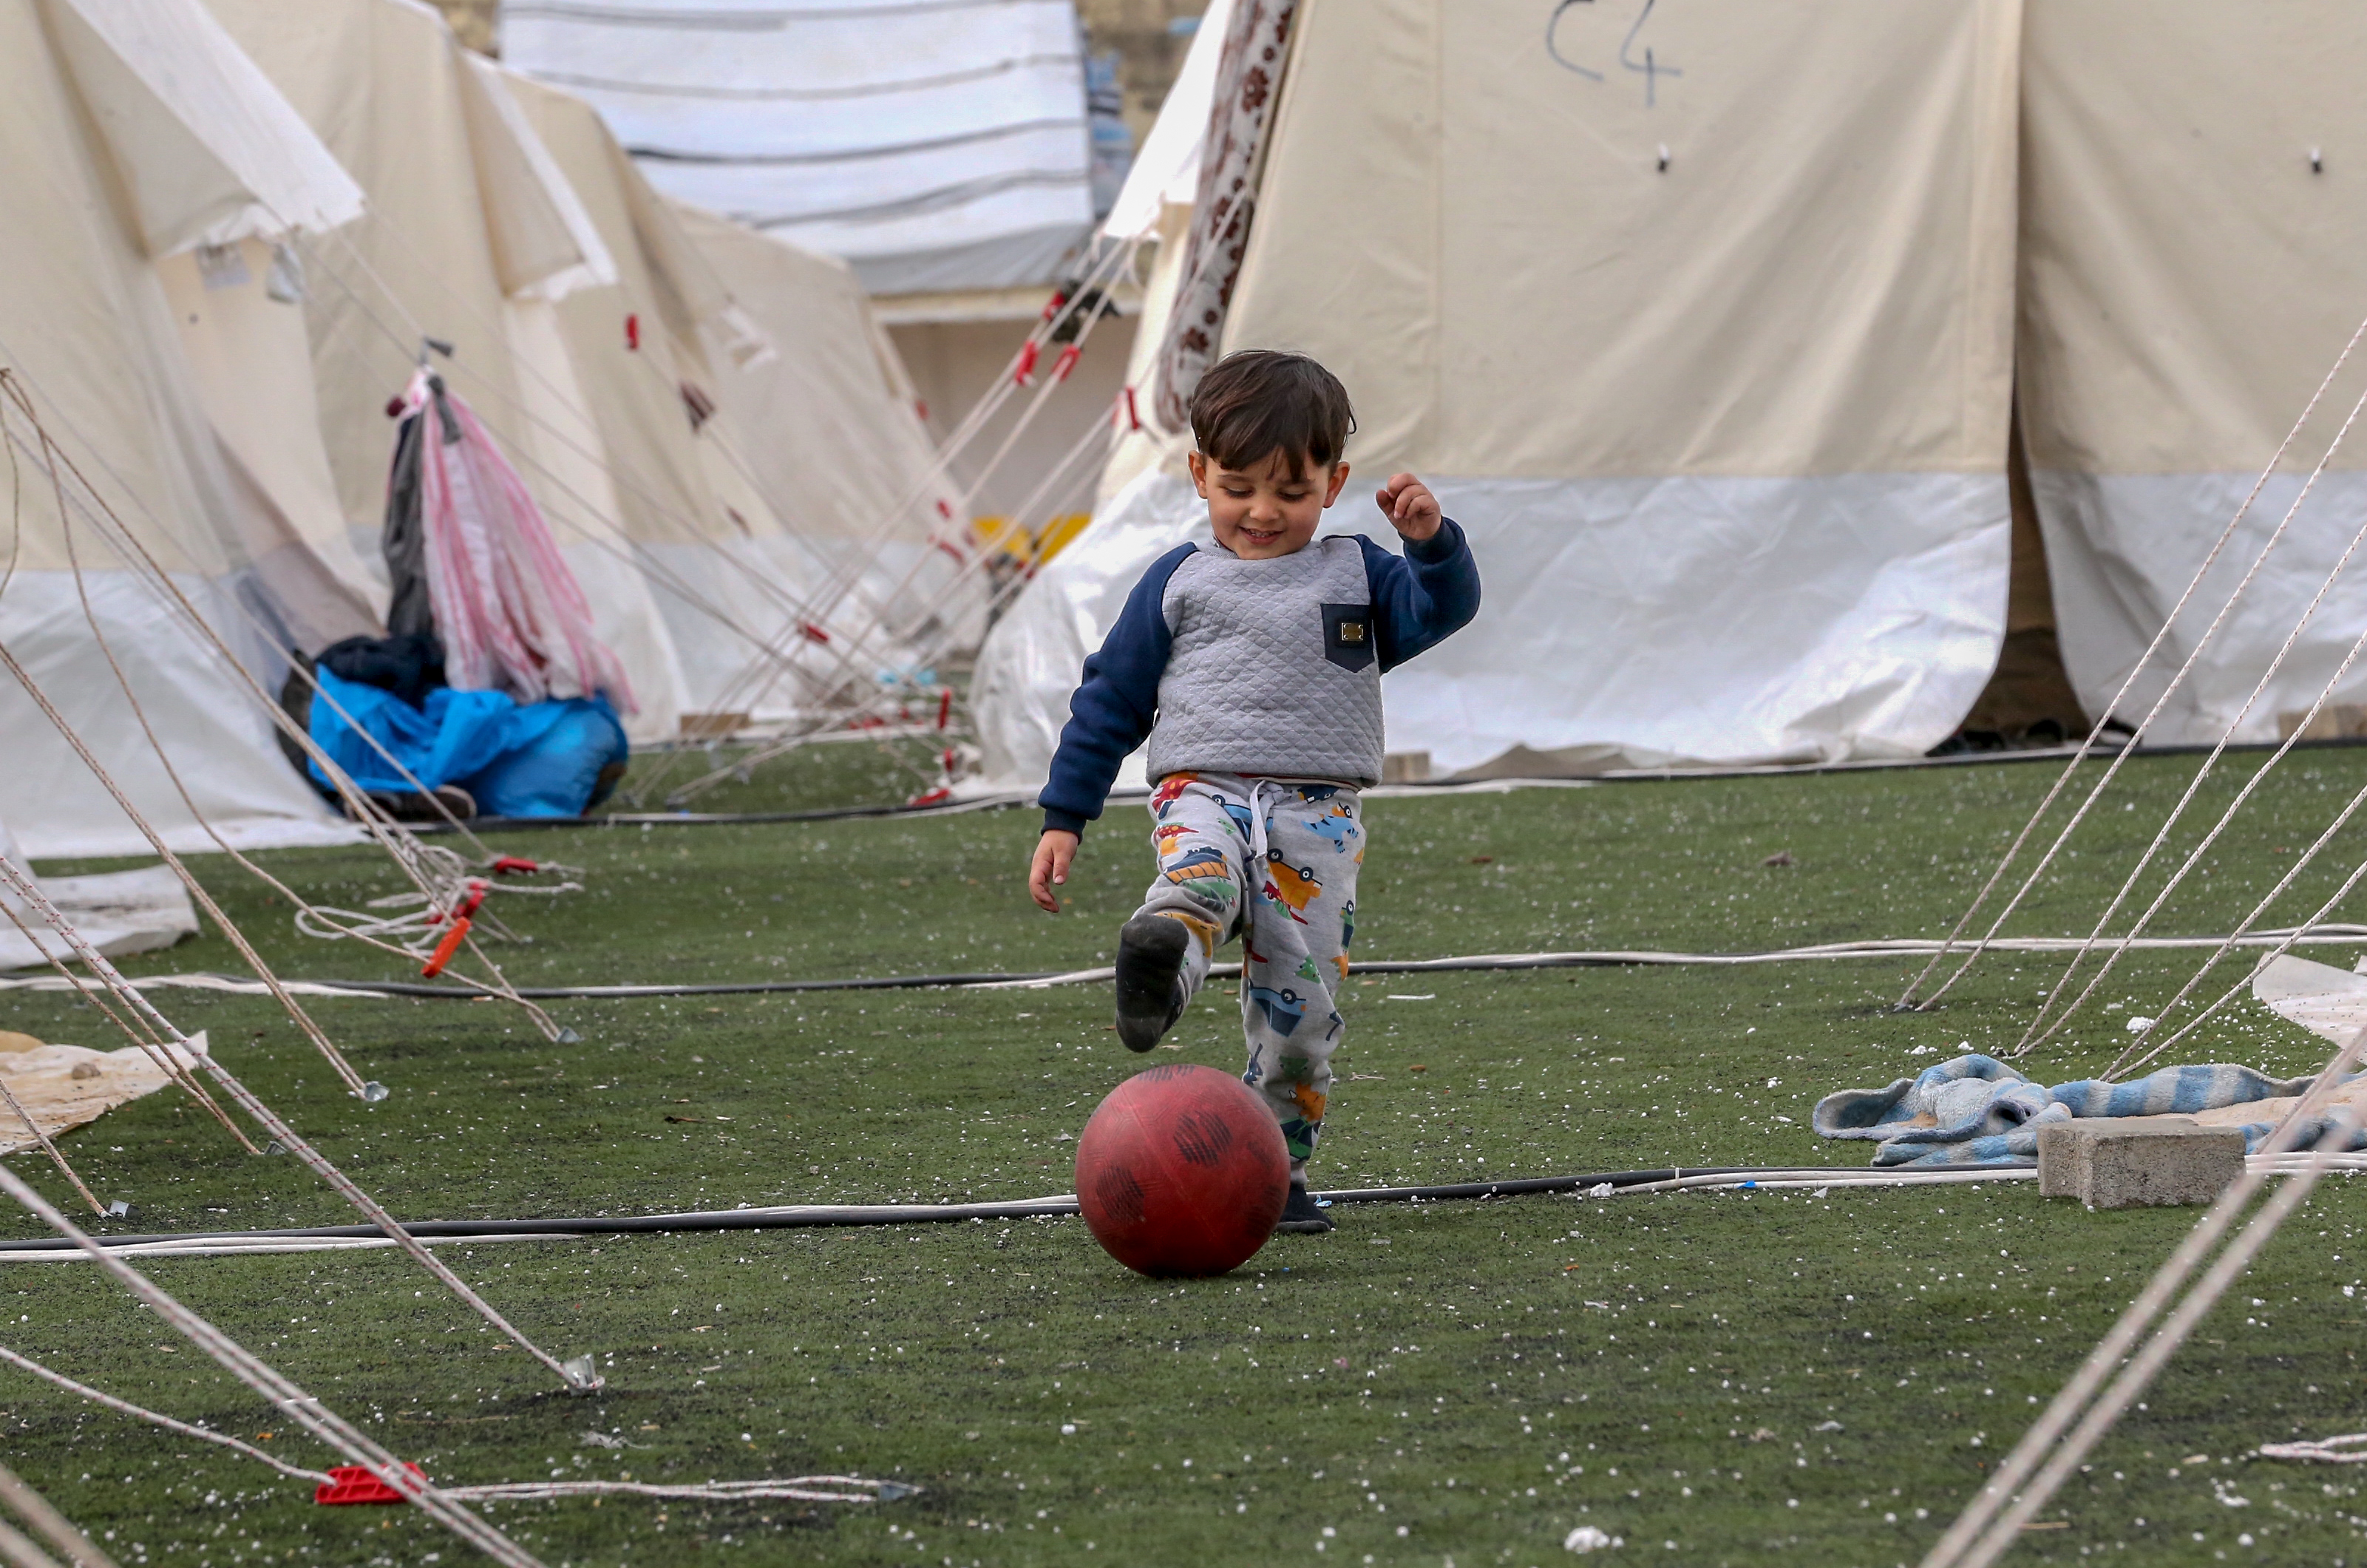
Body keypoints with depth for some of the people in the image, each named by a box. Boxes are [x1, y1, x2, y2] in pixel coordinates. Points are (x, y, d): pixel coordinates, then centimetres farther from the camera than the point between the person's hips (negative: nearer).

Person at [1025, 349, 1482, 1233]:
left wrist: (1432, 540, -24)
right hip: (1204, 791, -1)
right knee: (1199, 873, -37)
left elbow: (1444, 609, -4)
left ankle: (1274, 1168, 12)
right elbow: (1111, 698, 15)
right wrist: (1062, 819, 10)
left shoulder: (1356, 574, 14)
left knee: (1301, 1011, -4)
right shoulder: (1179, 582, 13)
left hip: (1317, 813, 1)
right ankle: (1157, 970, -68)